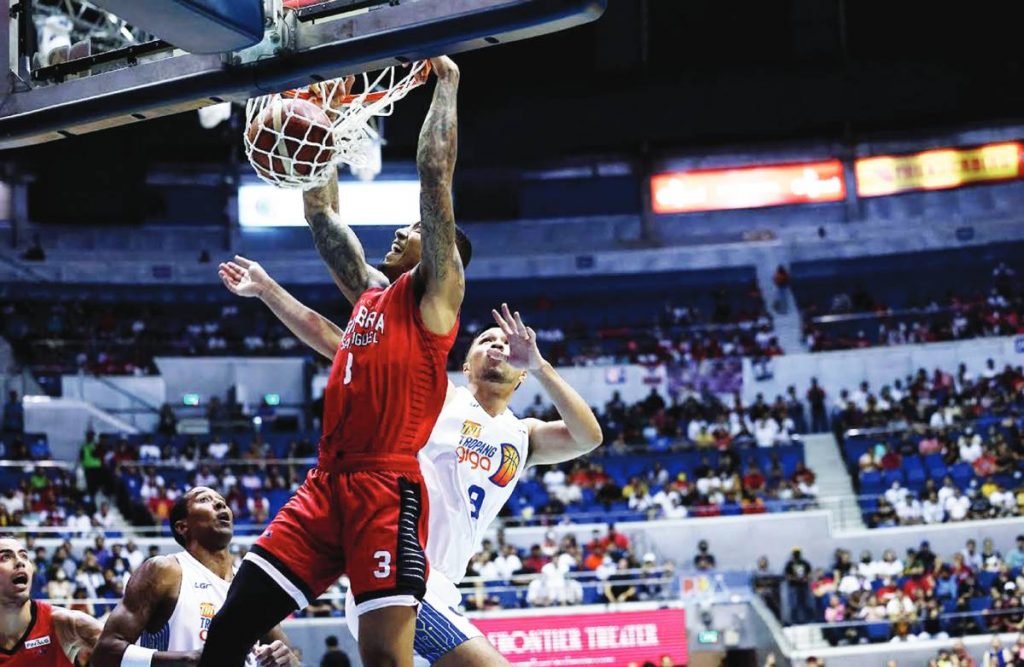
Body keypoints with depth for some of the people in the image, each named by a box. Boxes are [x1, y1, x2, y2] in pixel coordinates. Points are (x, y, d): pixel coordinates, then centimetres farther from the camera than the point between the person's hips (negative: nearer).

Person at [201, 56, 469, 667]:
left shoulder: (435, 292, 5)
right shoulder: (371, 290, 24)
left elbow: (436, 175, -2)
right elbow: (322, 214, 31)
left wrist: (446, 85, 5)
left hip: (388, 488, -7)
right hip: (326, 485, 8)